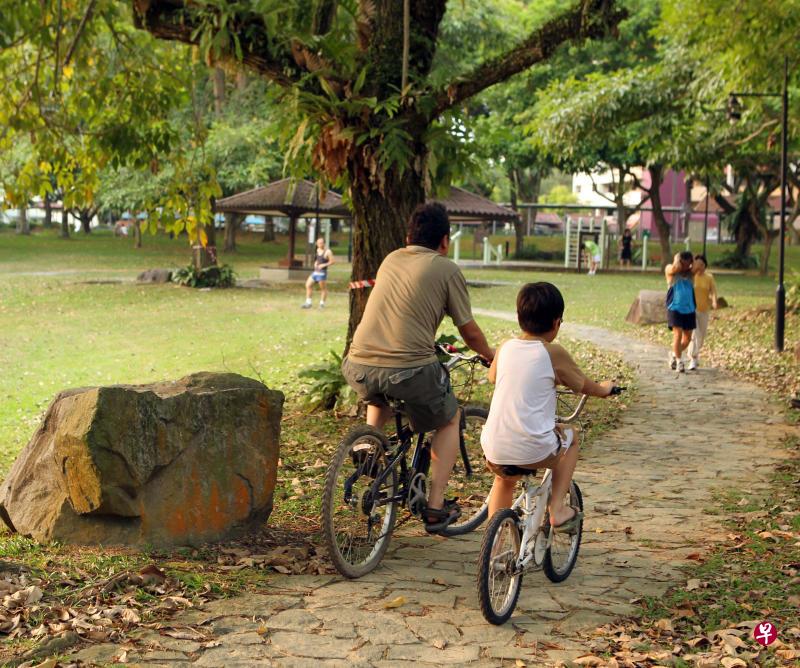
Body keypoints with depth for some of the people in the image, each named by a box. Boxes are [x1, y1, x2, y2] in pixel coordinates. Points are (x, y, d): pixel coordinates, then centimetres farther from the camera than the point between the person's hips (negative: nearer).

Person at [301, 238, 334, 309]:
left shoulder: (327, 252, -11)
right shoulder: (317, 250, 13)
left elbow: (332, 261, -14)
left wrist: (324, 265, -18)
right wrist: (315, 263, 8)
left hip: (322, 273, -8)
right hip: (315, 271, 8)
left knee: (323, 288, 1)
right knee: (308, 285, 5)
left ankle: (322, 303, 12)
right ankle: (308, 303, 9)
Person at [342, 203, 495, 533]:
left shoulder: (391, 260, 20)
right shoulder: (446, 269, 5)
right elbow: (470, 333, 8)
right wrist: (492, 356, 29)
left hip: (359, 367, 5)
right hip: (409, 370, -5)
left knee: (380, 395, 41)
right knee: (449, 419, 23)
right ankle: (435, 508, 16)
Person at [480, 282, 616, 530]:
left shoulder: (504, 347, 8)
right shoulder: (554, 353, -4)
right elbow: (587, 387, 11)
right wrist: (605, 387, 34)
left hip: (494, 449, 4)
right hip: (533, 450, -4)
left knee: (506, 478, 36)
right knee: (570, 436, 26)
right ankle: (557, 509, 21)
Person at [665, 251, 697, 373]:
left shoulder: (690, 272, 11)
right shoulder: (670, 270, 0)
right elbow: (676, 268, -21)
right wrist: (677, 258, -5)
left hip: (689, 309, 5)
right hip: (675, 308, -5)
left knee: (687, 337, 8)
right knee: (677, 334, -13)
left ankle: (674, 354, 32)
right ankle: (679, 362, -6)